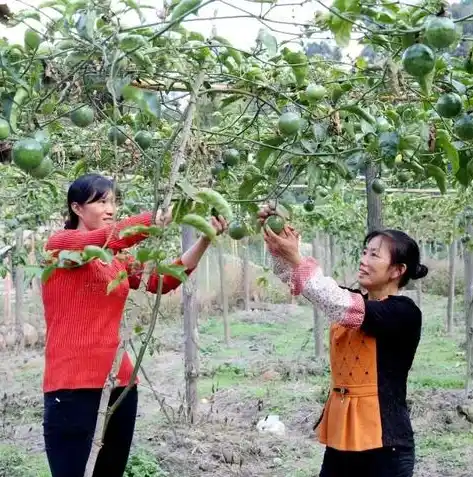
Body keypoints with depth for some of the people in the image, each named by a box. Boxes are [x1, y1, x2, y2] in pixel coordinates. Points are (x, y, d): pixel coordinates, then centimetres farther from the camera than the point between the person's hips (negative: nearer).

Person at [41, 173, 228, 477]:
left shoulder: (120, 260, 16)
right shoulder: (60, 245, -4)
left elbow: (163, 281, 2)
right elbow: (112, 236, -22)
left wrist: (205, 239, -9)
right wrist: (168, 213, -30)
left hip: (119, 383, 7)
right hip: (73, 386, -7)